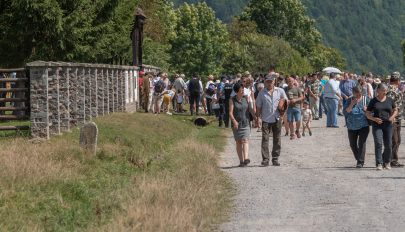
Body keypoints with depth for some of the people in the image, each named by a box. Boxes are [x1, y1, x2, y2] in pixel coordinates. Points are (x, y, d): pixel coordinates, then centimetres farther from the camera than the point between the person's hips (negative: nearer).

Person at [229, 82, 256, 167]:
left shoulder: (247, 98, 4)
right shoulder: (232, 100, 0)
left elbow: (251, 110, 3)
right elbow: (230, 112, -8)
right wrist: (234, 121, -24)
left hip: (246, 123, 0)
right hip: (236, 124, 0)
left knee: (245, 140, -14)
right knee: (238, 142, 4)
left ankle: (246, 158, -29)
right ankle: (241, 161, 9)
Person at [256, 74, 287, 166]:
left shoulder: (280, 91, 6)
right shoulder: (262, 93, 4)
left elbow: (286, 101, 13)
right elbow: (258, 107, 7)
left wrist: (283, 103, -8)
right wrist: (257, 117, 2)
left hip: (277, 118, 1)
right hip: (266, 120, -1)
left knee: (277, 139, 6)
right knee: (265, 139, -7)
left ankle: (275, 159, 15)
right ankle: (265, 159, -5)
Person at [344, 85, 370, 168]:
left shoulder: (366, 99, -1)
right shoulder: (349, 101, 0)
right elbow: (345, 112, -9)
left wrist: (366, 110, -17)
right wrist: (352, 104, -20)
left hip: (363, 126, -2)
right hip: (352, 127, 2)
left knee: (361, 143, -14)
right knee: (353, 145, 11)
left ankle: (360, 162, -12)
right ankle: (358, 159, 30)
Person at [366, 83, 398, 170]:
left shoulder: (390, 100, 8)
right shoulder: (373, 101, 2)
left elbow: (395, 110, 19)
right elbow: (367, 114, 4)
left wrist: (392, 117, -2)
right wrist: (374, 119, -14)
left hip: (388, 125, 2)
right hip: (377, 125, -2)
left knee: (388, 145, 3)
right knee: (378, 143, -13)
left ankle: (387, 162, 23)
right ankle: (379, 164, -12)